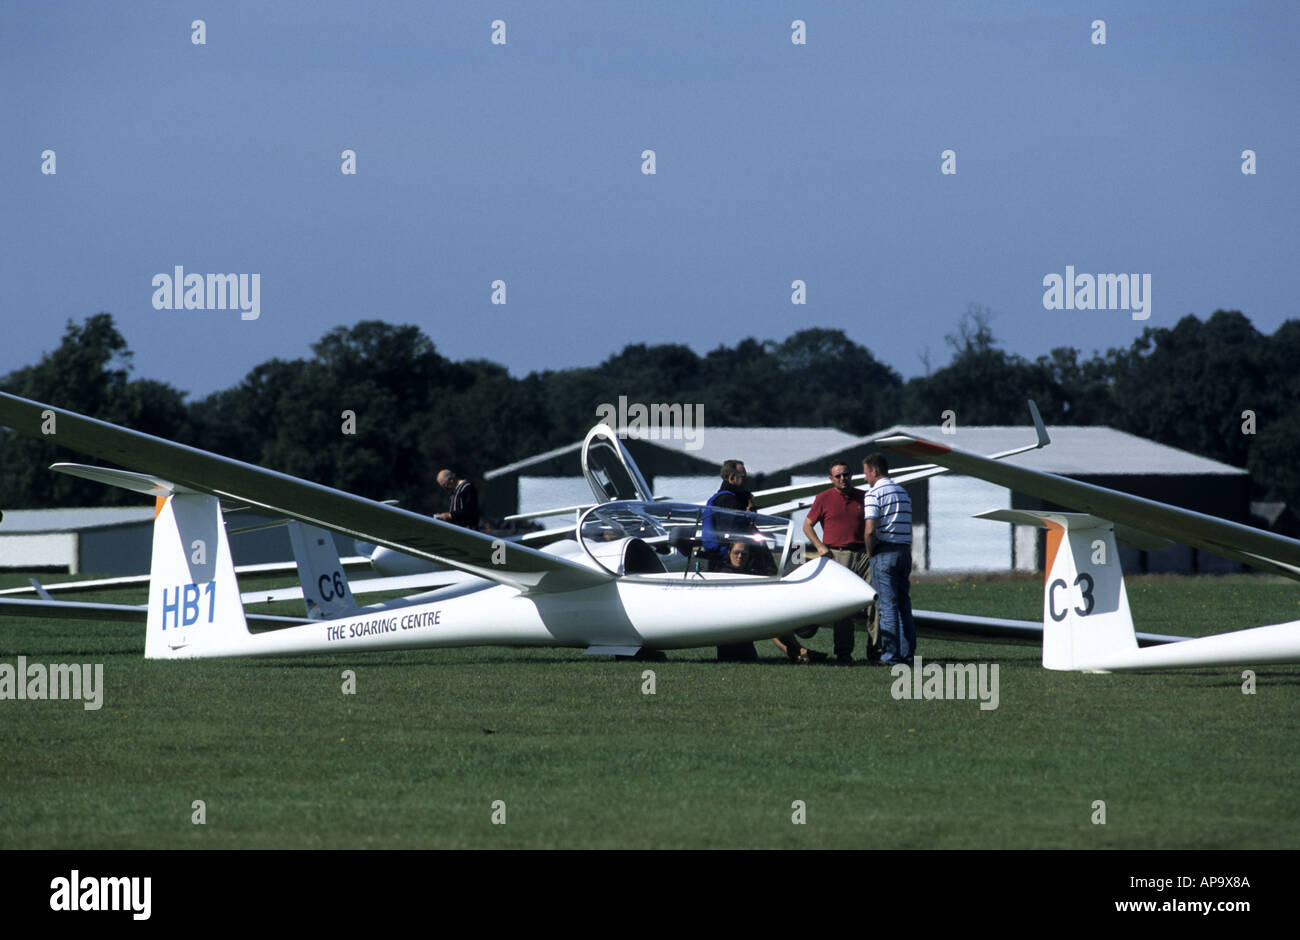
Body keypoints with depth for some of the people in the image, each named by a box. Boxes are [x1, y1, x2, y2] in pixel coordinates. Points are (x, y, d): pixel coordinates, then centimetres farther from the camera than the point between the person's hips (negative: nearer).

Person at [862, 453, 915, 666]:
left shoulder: (874, 494, -10)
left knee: (887, 604, -5)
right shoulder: (903, 493, 14)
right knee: (904, 605, 11)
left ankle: (891, 654, -6)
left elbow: (870, 530, -19)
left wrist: (870, 552, -4)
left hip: (885, 552, -7)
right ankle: (907, 653, 11)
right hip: (905, 551, 7)